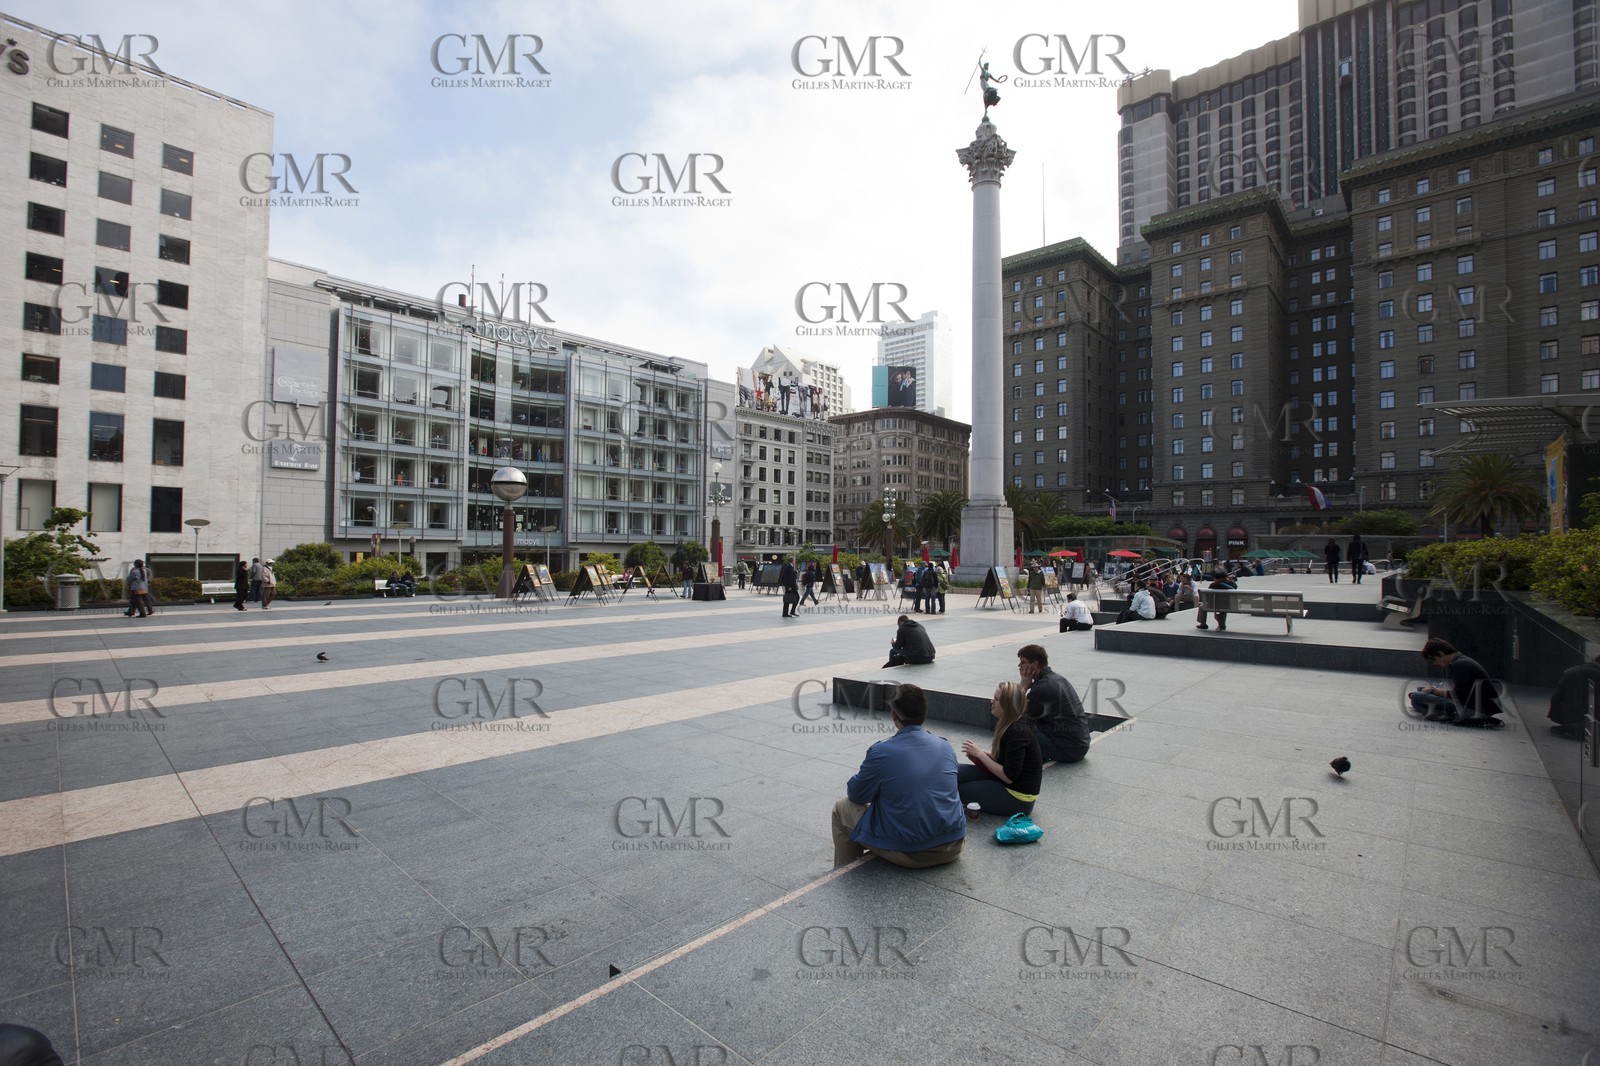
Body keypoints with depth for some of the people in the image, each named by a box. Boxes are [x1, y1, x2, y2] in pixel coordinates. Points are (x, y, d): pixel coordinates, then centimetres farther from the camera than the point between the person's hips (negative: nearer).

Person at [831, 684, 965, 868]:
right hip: (953, 848, 5)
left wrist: (863, 775, 24)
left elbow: (856, 795, 1)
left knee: (842, 809, 16)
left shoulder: (881, 752, -14)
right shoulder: (946, 747, 2)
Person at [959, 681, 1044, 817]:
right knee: (956, 774, 1)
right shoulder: (1009, 724, 3)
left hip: (1018, 799, -9)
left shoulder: (1018, 732, -26)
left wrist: (980, 754, -19)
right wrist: (978, 753, -4)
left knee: (959, 789, -8)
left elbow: (1009, 777, -25)